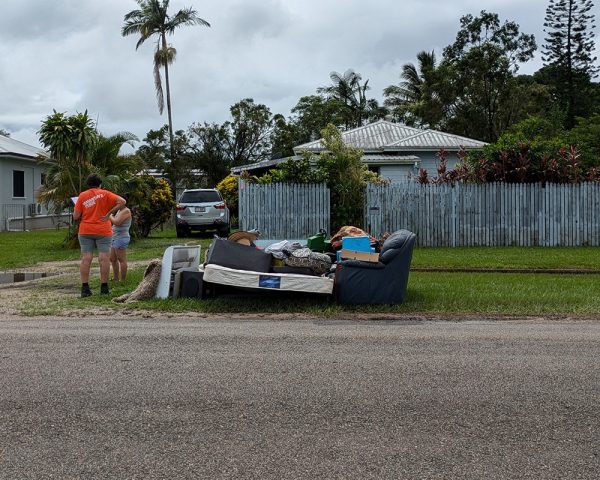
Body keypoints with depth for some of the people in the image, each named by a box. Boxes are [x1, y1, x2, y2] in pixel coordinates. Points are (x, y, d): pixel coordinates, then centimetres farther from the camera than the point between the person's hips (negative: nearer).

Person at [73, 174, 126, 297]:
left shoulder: (82, 196, 4)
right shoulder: (104, 194, 0)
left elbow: (75, 216, 0)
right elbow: (122, 201, -11)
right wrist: (109, 213, -6)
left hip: (85, 231, 2)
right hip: (103, 231, -2)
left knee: (86, 258, 1)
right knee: (104, 258, 0)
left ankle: (85, 288, 0)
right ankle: (104, 287, 1)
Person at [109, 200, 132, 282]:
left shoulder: (126, 211, -13)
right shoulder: (119, 211, 17)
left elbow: (117, 222, -22)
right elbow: (114, 223, 23)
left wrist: (110, 216, -8)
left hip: (121, 238, -11)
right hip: (115, 238, 11)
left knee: (121, 260, -7)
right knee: (112, 259, 15)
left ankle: (122, 280, -4)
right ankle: (116, 278, 23)